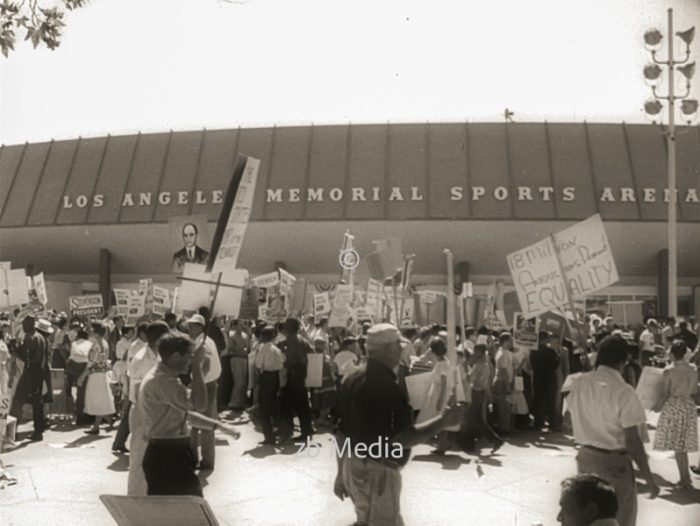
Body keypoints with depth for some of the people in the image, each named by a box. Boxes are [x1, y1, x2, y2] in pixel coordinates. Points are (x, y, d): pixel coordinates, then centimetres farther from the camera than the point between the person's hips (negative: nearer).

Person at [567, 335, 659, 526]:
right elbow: (632, 441, -19)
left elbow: (569, 419, 8)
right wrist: (649, 478, -10)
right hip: (614, 462, -5)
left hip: (585, 457, 6)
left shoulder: (580, 383, -3)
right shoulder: (624, 391, -19)